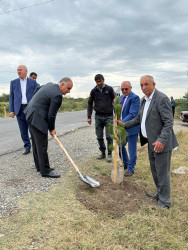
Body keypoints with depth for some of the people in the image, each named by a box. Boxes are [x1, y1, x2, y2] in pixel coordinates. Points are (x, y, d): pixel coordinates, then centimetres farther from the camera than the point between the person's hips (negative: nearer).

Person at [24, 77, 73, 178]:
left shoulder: (50, 84, 9)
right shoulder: (57, 95, -20)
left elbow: (37, 89, 26)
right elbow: (51, 115, -17)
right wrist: (52, 129, -2)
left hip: (31, 115, 11)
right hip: (37, 119, -11)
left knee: (36, 144, 17)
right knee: (42, 146, -4)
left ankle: (39, 166, 28)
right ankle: (45, 171, 4)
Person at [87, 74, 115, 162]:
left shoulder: (109, 89, 0)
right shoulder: (93, 91, 5)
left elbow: (115, 101, 3)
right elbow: (90, 104, 10)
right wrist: (89, 117, 4)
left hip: (108, 116, -2)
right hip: (98, 116, 3)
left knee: (109, 136, -4)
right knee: (99, 137, 7)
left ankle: (109, 154, 7)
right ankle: (103, 153, 22)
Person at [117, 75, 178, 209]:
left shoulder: (162, 98, -17)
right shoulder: (144, 100, 11)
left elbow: (169, 122, -21)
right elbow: (139, 118, 22)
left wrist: (161, 140, -29)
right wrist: (125, 124, 13)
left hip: (161, 143, -9)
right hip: (151, 142, 9)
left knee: (162, 172, 1)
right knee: (155, 170, 21)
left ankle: (164, 201, 17)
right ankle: (160, 194, 39)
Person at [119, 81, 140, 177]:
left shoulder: (134, 98, -16)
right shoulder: (121, 97, 11)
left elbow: (132, 114, -24)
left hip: (131, 128, -8)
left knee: (132, 150, 5)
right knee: (120, 146, 18)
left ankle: (131, 169, 21)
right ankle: (126, 163, 38)